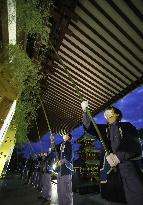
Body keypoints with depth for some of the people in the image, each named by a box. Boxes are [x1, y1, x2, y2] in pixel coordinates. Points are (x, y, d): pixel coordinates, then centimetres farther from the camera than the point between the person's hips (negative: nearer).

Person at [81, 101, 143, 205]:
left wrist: (118, 157, -17)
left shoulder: (127, 126, 1)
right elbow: (88, 126, -2)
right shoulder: (104, 129, 9)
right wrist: (85, 111, -18)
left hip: (130, 166, -2)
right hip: (113, 167, 2)